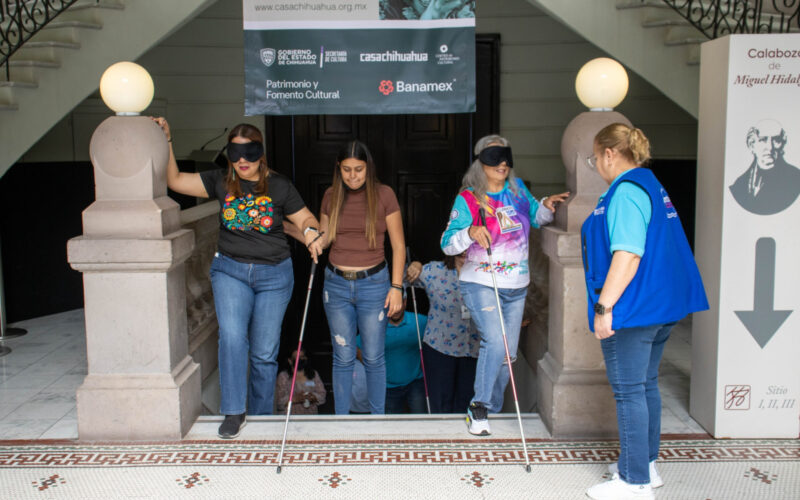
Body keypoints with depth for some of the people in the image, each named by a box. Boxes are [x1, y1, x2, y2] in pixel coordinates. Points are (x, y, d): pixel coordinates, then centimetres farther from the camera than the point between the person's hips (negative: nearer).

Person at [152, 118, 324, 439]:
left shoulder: (279, 186, -2)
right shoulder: (221, 182, 1)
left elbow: (305, 218, 3)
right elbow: (175, 180, 4)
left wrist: (311, 231, -20)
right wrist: (166, 141, -4)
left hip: (274, 275, 0)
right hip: (230, 270, 1)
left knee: (264, 352, 6)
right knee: (232, 337, -20)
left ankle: (260, 418, 23)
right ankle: (234, 413, -8)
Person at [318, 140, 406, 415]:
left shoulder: (384, 194, -4)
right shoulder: (331, 196, 4)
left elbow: (398, 245, -1)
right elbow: (323, 238, 14)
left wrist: (396, 286, -7)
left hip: (373, 284, -2)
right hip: (336, 284, 2)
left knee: (374, 358, 6)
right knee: (343, 358, 8)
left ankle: (377, 418, 22)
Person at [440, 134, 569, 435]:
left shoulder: (517, 189, 5)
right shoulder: (467, 198, -8)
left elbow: (536, 218, 22)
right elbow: (447, 244, -12)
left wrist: (546, 206, 1)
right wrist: (470, 232, -31)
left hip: (516, 286, 6)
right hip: (480, 284, -6)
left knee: (508, 354, 10)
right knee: (495, 343, -24)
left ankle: (490, 410, 28)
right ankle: (478, 407, -6)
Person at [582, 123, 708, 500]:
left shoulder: (626, 191, -16)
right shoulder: (650, 185, 17)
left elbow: (628, 254, -26)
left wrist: (604, 306, -24)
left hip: (631, 309, -10)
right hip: (658, 307, 11)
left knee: (629, 392, -3)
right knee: (646, 386, 17)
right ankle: (645, 465, 29)